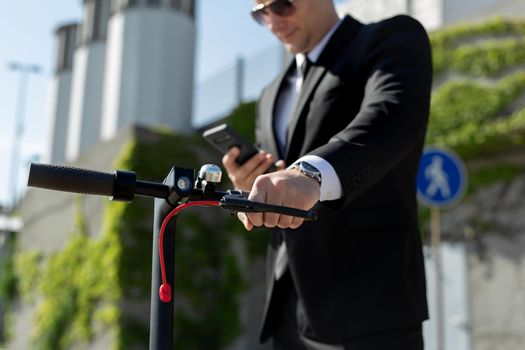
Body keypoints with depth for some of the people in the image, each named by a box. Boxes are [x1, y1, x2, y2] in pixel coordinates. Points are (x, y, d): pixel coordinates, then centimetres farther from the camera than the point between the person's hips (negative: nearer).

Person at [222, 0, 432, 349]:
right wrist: (252, 189, -2)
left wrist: (310, 174, -42)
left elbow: (392, 117, -23)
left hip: (367, 305, -7)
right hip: (292, 310, 7)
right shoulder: (273, 95, 21)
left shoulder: (393, 39, 0)